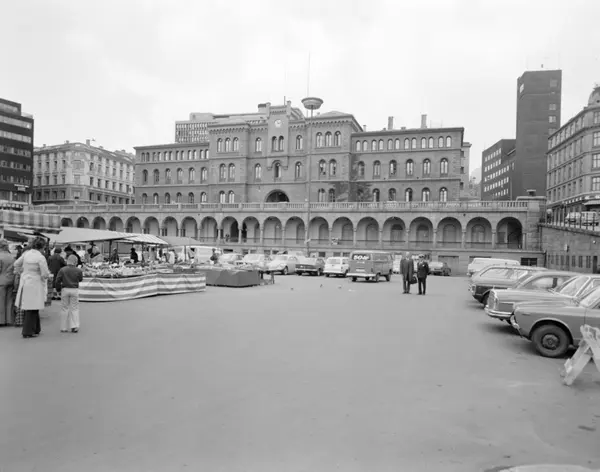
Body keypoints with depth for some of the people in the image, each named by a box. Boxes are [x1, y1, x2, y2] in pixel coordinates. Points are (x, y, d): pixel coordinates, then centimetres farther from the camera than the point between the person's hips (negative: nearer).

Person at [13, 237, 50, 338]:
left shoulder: (26, 253, 2)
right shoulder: (41, 257, -17)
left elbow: (16, 264, 14)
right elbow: (45, 274, -16)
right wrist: (47, 275, 5)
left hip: (25, 282, 7)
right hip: (35, 284, -7)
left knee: (33, 308, 17)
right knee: (32, 309, 2)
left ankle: (35, 329, 28)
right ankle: (28, 332, 7)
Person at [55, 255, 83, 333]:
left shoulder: (62, 270, -3)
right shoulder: (78, 270, -3)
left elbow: (58, 281, -3)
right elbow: (80, 279, 12)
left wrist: (58, 289, 9)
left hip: (65, 289, 1)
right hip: (75, 290, -1)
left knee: (65, 308, 9)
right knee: (74, 308, 6)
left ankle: (64, 328, 13)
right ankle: (74, 326, -3)